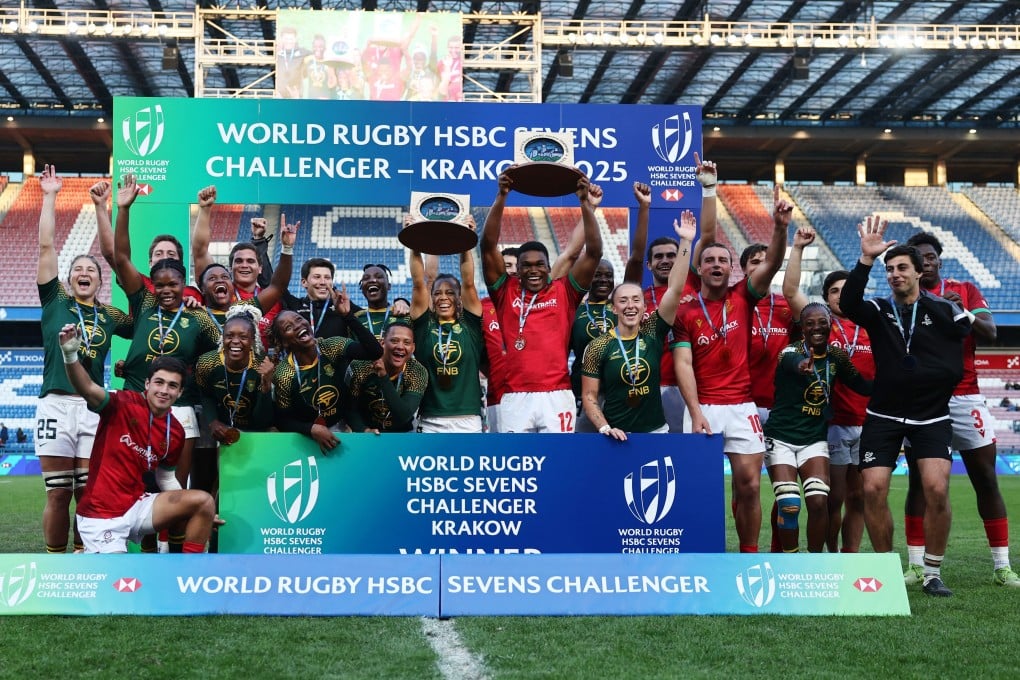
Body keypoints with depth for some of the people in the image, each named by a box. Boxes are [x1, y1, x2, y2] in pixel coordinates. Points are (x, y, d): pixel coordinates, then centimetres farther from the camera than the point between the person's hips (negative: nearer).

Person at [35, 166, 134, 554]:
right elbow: (46, 246, 5)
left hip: (93, 408, 2)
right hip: (56, 405, -2)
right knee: (58, 494, 0)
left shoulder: (109, 316, 13)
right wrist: (50, 196, 5)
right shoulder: (55, 300, 8)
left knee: (88, 493, 4)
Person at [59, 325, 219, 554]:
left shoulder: (175, 432, 4)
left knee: (204, 501, -12)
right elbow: (87, 388, -30)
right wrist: (70, 355, -49)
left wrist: (199, 513, 9)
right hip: (100, 515, -5)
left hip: (137, 507, 5)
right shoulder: (123, 404, -12)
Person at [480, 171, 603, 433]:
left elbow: (594, 252, 2)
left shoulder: (564, 292, 9)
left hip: (557, 396, 0)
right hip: (515, 397, 0)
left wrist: (584, 201, -4)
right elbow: (488, 246, 2)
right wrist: (502, 196, -6)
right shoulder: (506, 292, 9)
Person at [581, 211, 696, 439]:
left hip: (656, 430, 2)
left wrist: (685, 243, -13)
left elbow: (675, 290, -7)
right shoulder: (598, 347, -4)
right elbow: (589, 395, -2)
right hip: (617, 436, -2)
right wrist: (604, 428, -16)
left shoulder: (653, 332, 1)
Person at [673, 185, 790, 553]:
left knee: (749, 485, 0)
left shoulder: (742, 297, 6)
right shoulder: (685, 312, 2)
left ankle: (749, 556, 12)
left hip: (742, 407, 1)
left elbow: (772, 264, -9)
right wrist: (696, 413, -15)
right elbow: (683, 365, -5)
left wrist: (780, 227, -26)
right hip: (702, 408, -1)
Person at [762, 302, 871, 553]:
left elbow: (861, 385, 9)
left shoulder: (837, 356, 1)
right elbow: (794, 362, -41)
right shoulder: (790, 352, -16)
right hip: (781, 437, -4)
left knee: (819, 502, -9)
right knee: (789, 506, -9)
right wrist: (802, 366, -66)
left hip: (815, 438, 4)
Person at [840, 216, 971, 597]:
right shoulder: (878, 312, 2)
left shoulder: (943, 310, 0)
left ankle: (933, 573, 1)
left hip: (932, 417, -1)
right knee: (873, 490, -8)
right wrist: (866, 258, -29)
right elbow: (847, 302, -18)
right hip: (884, 417, 1)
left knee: (936, 489, -17)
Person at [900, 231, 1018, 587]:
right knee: (919, 482, 0)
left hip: (965, 397, 1)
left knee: (986, 480, 1)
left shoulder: (965, 290, 10)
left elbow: (990, 332, -2)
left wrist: (964, 312, -20)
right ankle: (916, 565, 5)